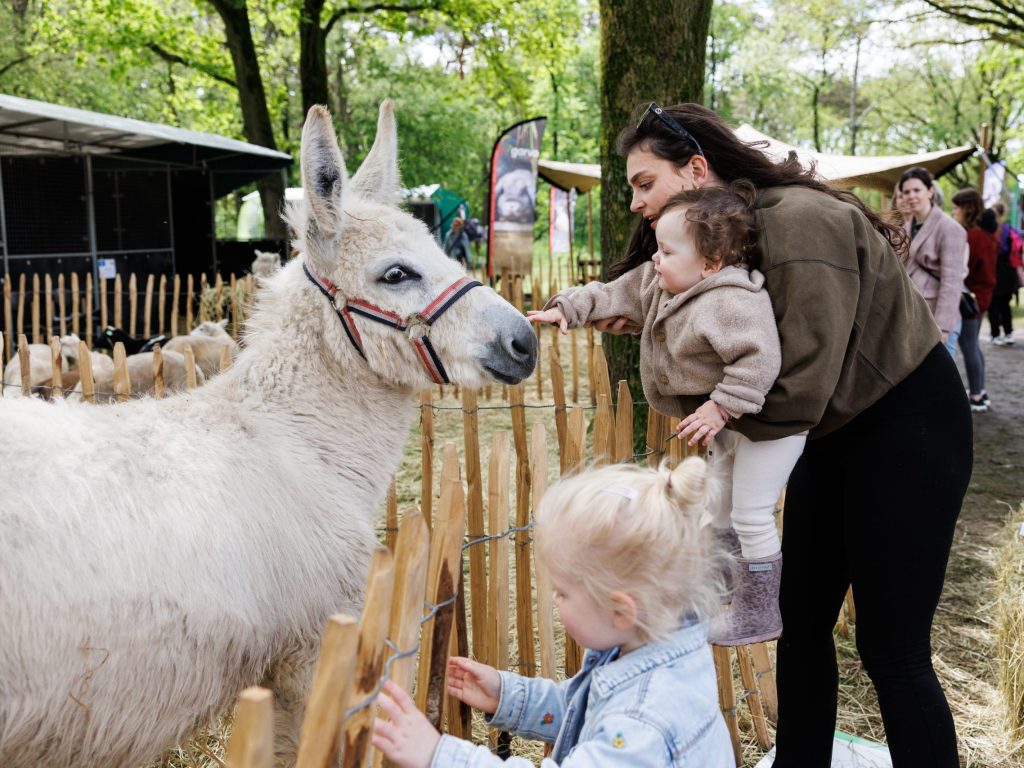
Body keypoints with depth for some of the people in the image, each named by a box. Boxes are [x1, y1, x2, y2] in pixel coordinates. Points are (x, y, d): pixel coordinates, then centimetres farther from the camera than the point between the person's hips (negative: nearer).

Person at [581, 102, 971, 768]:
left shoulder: (798, 222, -27)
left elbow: (803, 387, -32)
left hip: (910, 425, -9)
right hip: (836, 432, 9)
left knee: (892, 646, -4)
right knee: (802, 622, 13)